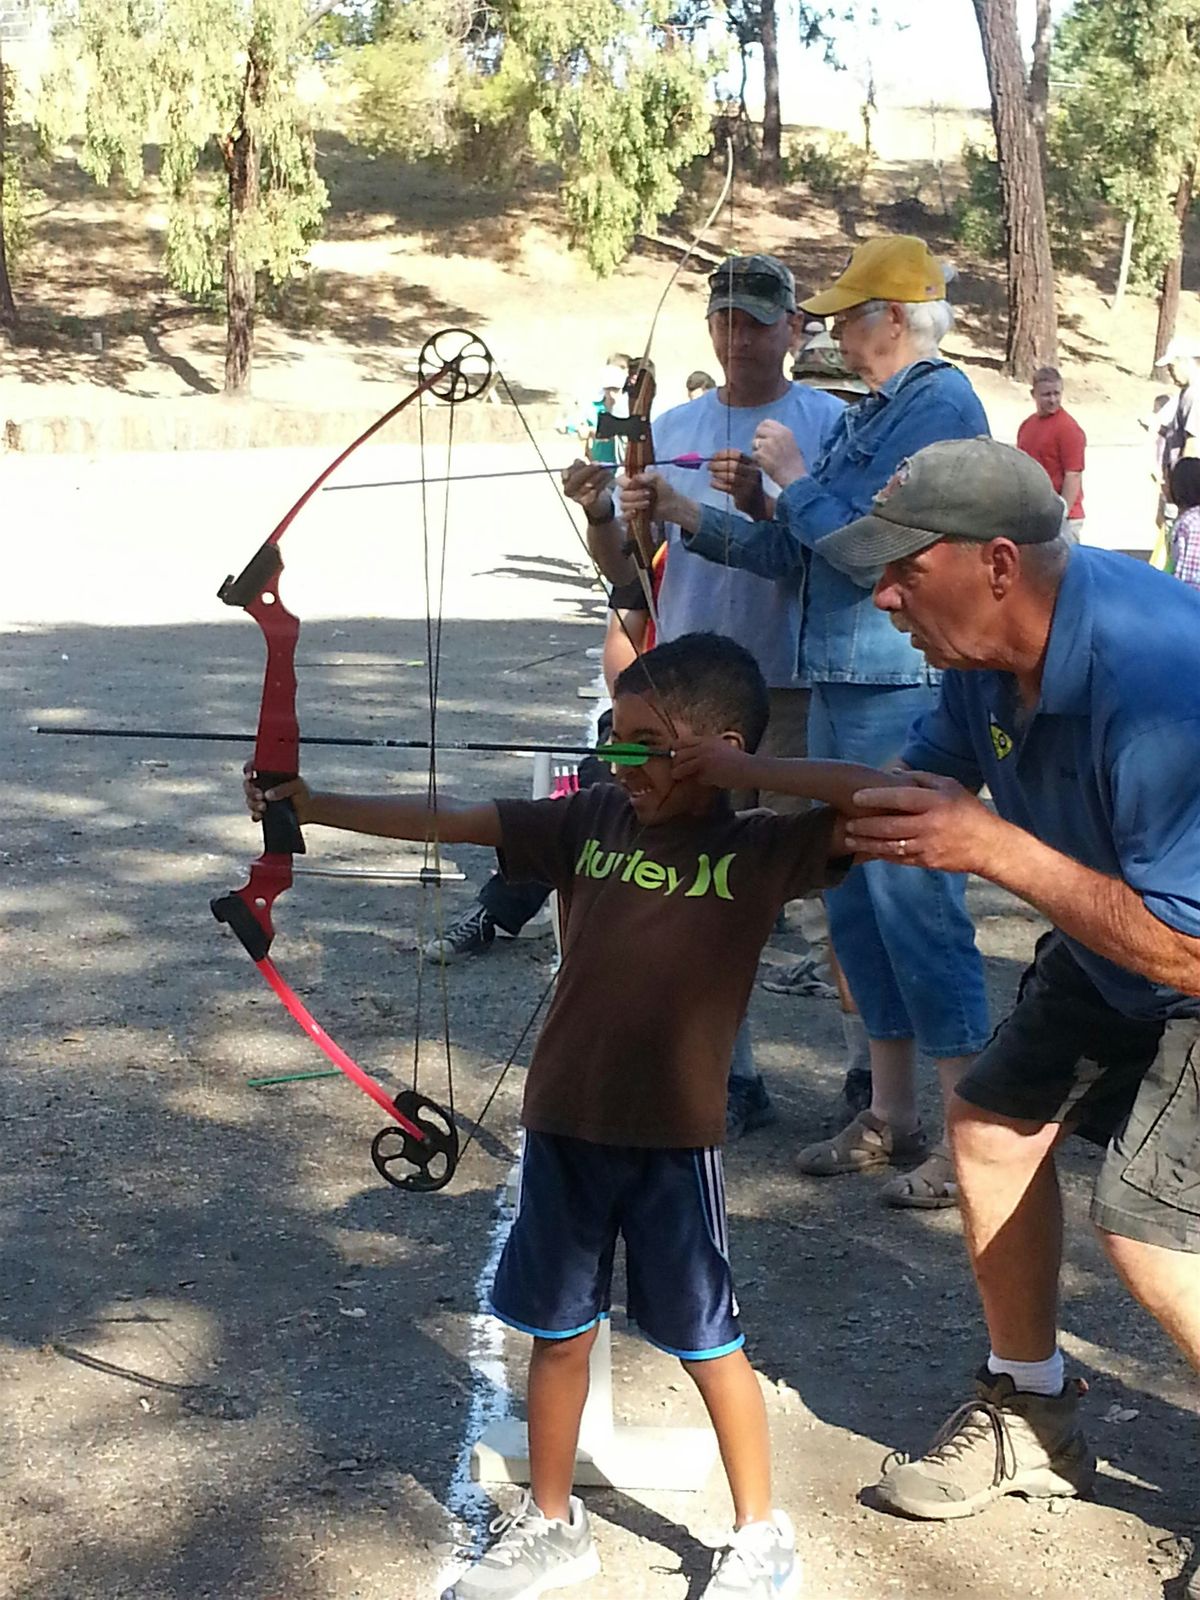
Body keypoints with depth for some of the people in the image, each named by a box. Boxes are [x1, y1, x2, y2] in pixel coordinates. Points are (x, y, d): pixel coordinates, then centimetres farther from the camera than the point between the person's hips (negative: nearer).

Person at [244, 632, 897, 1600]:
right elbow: (449, 821, 2)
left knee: (709, 1345, 9)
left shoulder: (761, 850, -10)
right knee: (559, 1333, 16)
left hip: (675, 1140, -4)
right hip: (564, 1127, 4)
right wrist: (311, 804, -2)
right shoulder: (592, 820, 1)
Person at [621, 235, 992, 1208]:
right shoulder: (868, 415, 17)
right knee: (857, 907, 13)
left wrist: (796, 476, -8)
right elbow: (796, 555, 16)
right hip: (841, 692, 10)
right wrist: (684, 514, 11)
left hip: (905, 699, -10)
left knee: (917, 906, -7)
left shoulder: (939, 405, -11)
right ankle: (891, 1119, 24)